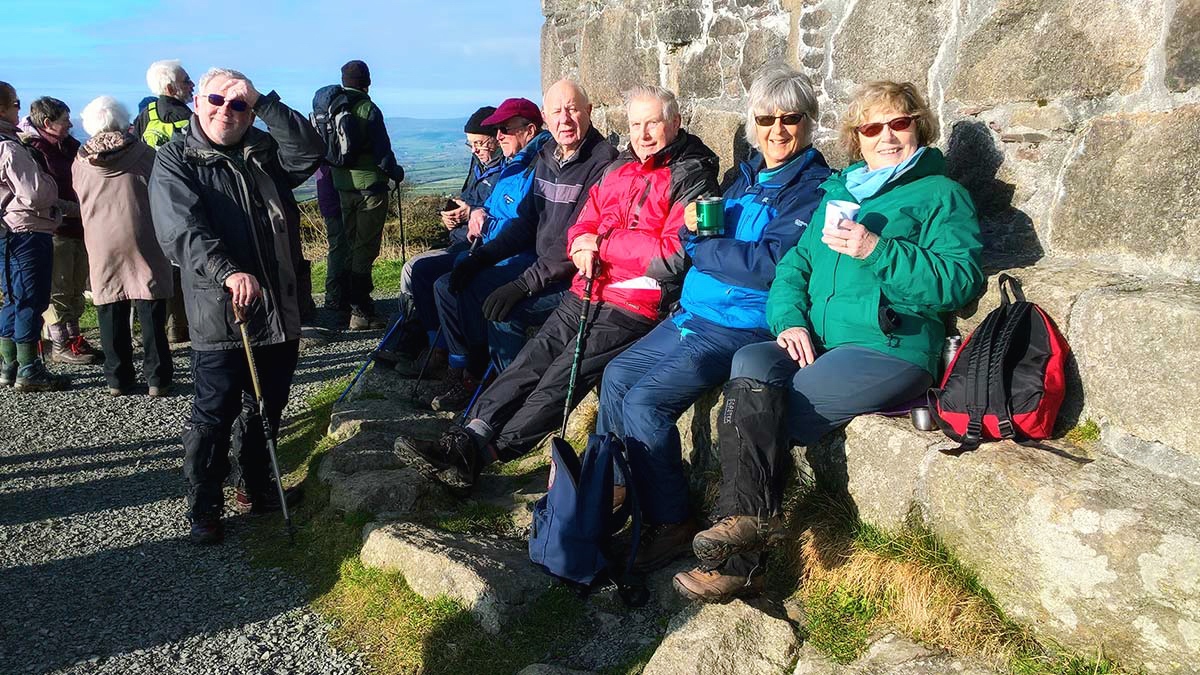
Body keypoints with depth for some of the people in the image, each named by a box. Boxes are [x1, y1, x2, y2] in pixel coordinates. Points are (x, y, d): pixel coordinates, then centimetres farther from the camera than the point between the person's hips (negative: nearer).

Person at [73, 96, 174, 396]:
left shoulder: (80, 162, 8)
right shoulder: (144, 153, 0)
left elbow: (79, 204, 17)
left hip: (100, 245, 2)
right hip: (142, 241, -2)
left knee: (111, 315, 8)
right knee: (151, 314, 1)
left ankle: (117, 379, 12)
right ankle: (157, 378, 3)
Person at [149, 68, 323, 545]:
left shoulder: (266, 153, 13)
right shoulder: (175, 160, 0)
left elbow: (309, 148, -8)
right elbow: (182, 229, -15)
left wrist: (262, 102, -11)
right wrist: (229, 272, -30)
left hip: (279, 310, 5)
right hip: (219, 314, -4)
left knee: (267, 408, 17)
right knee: (213, 416, 1)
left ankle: (256, 486, 36)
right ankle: (203, 510, 17)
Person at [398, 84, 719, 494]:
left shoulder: (692, 178, -3)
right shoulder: (619, 169, 19)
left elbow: (676, 255, -15)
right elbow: (584, 224, 21)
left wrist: (603, 243, -10)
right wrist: (585, 248, -5)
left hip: (635, 305, -7)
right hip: (586, 293, 7)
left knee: (563, 376, -16)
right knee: (531, 360, -8)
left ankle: (477, 455, -16)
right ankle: (469, 436, -13)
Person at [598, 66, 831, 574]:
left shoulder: (813, 186, -11)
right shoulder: (747, 176, 14)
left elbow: (771, 262, -22)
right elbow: (698, 243, 16)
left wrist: (701, 247, -11)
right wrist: (694, 229, -8)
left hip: (742, 326, -9)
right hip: (694, 313, 9)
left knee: (645, 401, -19)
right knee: (617, 375, 7)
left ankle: (671, 526, -3)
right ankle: (607, 488, 22)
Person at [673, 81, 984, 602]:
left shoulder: (941, 195, 8)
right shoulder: (839, 193, 26)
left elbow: (961, 280, -7)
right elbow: (795, 264, 20)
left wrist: (877, 251, -17)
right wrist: (790, 320, -1)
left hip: (889, 349, -5)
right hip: (816, 344, 5)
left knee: (752, 419, -24)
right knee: (751, 364, -28)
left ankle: (739, 557, -14)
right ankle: (742, 538, -30)